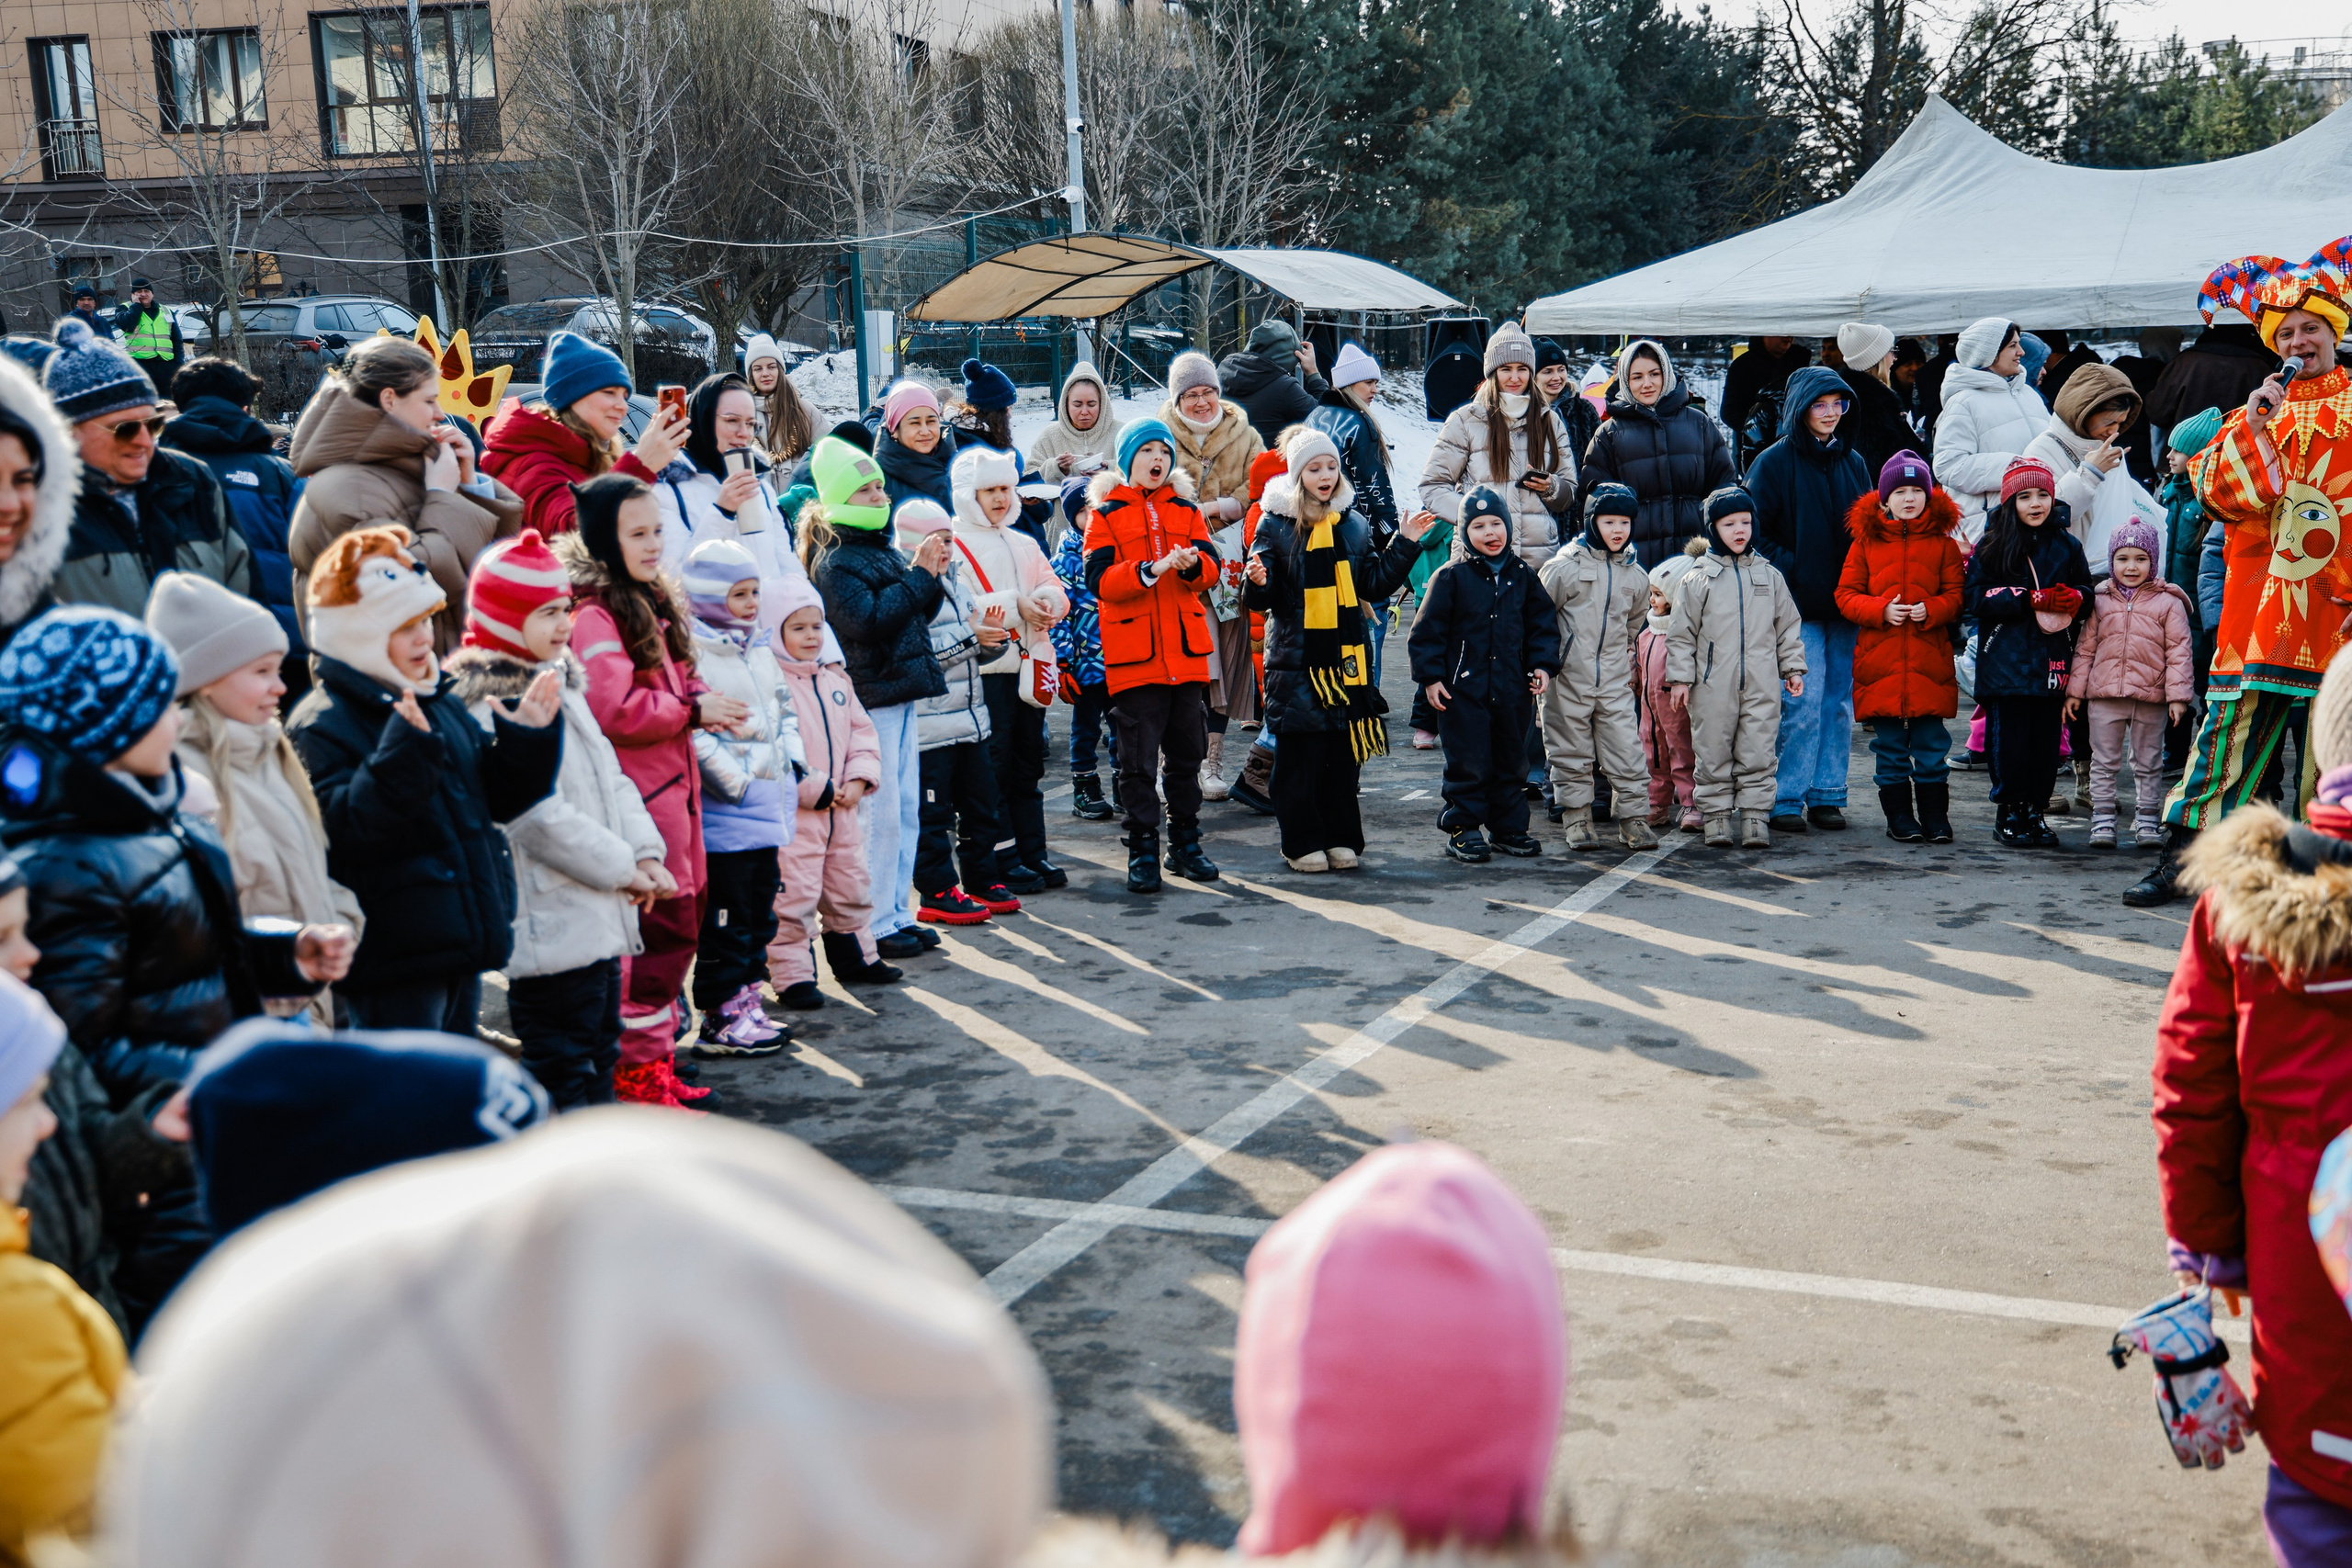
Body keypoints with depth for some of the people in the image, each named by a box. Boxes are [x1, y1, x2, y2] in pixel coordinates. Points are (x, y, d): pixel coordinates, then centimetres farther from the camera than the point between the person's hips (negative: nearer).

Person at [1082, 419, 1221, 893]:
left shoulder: (1185, 509, 14)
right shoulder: (1106, 513, 2)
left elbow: (1209, 565, 3)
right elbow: (1100, 580, -10)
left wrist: (1190, 564, -19)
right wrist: (1152, 569, -22)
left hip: (1186, 651, 4)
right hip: (1133, 655, -4)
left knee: (1186, 754, 10)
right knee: (1138, 760, -2)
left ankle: (1185, 843, 21)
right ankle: (1143, 850, 5)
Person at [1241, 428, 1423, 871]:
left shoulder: (1353, 523, 11)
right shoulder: (1275, 523, -1)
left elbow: (1375, 584, 12)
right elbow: (1261, 598, -2)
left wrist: (1405, 543, 5)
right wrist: (1258, 582, -25)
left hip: (1347, 654, 4)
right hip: (1296, 656, -4)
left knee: (1344, 751, 6)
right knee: (1300, 754, -2)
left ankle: (1342, 839, 16)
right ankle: (1303, 843, 8)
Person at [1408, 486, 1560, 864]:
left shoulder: (1523, 576, 8)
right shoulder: (1451, 577, -5)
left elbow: (1542, 623, 15)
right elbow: (1427, 630, -4)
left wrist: (1543, 664, 4)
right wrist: (1430, 677, -8)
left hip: (1513, 690, 4)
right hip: (1463, 690, -4)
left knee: (1512, 761, 12)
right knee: (1468, 763, -1)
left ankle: (1509, 827, 23)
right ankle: (1462, 829, 10)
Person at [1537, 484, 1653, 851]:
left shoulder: (1636, 575, 8)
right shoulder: (1564, 566, -6)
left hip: (1615, 679, 3)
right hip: (1569, 675, -3)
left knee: (1626, 746, 0)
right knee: (1571, 749, 4)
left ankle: (1631, 816, 7)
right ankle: (1576, 817, 14)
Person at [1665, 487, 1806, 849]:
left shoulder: (1769, 575, 10)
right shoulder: (1697, 578, 2)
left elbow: (1788, 626, 16)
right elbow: (1681, 632, 3)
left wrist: (1793, 668, 11)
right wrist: (1680, 676, -2)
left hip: (1762, 685, 2)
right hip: (1712, 686, -1)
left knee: (1756, 755, 3)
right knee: (1713, 755, 4)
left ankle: (1755, 816, 10)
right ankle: (1716, 817, 12)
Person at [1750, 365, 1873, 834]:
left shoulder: (1853, 463, 14)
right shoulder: (1774, 462, -1)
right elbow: (1755, 532, -3)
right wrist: (1791, 568, -12)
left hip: (1845, 601, 5)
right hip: (1797, 603, -5)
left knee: (1839, 699, 6)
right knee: (1804, 698, -10)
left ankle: (1827, 796, 13)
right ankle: (1787, 800, -3)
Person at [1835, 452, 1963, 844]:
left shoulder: (1943, 542, 6)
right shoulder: (1866, 540, 5)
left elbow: (1956, 595, 4)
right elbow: (1846, 595, 4)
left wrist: (1930, 610, -15)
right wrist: (1881, 610, -13)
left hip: (1930, 661, 0)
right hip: (1880, 660, 0)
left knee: (1932, 744, 3)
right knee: (1889, 746, 5)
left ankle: (1934, 815, 12)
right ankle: (1898, 816, 15)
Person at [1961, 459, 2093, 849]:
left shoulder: (2067, 546, 11)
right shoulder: (1992, 546, 1)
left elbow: (2087, 592, 15)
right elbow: (1974, 596, -8)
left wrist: (2074, 599, -9)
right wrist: (2031, 600, -15)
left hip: (2052, 662, 3)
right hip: (2006, 661, -3)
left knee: (2046, 740, 4)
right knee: (2009, 739, -1)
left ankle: (2036, 810, 16)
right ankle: (2010, 812, 11)